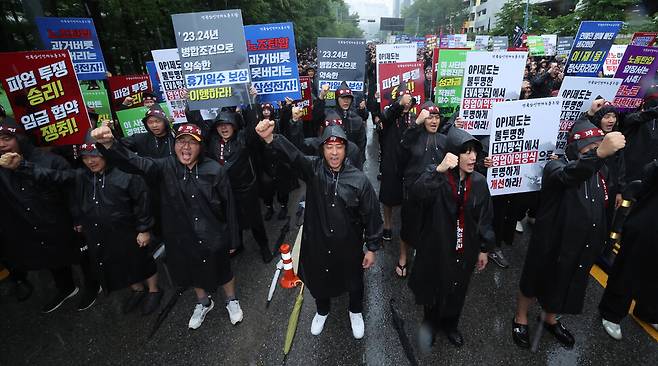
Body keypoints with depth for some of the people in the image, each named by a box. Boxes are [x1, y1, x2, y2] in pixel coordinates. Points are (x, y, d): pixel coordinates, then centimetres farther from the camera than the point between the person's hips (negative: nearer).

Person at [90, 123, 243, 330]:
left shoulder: (215, 170, -15)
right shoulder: (166, 168, -9)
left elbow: (228, 206, -10)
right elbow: (134, 163, -25)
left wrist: (232, 239, -6)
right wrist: (108, 144, -45)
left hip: (213, 239, -2)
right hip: (182, 240, 3)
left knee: (223, 271, 19)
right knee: (194, 274, 25)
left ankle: (231, 301, 49)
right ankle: (203, 303, 54)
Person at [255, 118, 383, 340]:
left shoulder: (359, 179, -16)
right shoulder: (313, 169, -14)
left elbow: (371, 216, -9)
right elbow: (291, 154, -34)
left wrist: (372, 248, -4)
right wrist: (270, 138, -54)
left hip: (349, 246, -1)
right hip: (317, 243, 1)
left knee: (354, 283, 23)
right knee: (319, 281, 25)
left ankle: (355, 312, 57)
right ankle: (322, 311, 59)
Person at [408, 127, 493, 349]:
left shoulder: (479, 182, -5)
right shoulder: (438, 178, -16)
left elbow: (485, 218, 4)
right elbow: (417, 192, -38)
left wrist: (484, 249, 7)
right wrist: (439, 169, -46)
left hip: (465, 249, 3)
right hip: (437, 247, -3)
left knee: (457, 291, 21)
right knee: (434, 289, 17)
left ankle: (450, 325, 49)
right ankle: (430, 324, 45)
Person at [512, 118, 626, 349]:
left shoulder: (598, 173, 5)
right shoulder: (556, 167, -18)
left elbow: (601, 210, 16)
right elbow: (568, 176, -44)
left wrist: (600, 241, 16)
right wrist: (599, 154, -60)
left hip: (582, 247, 7)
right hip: (551, 243, -6)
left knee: (564, 285, 23)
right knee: (534, 282, 12)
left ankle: (550, 320, 47)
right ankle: (520, 319, 34)